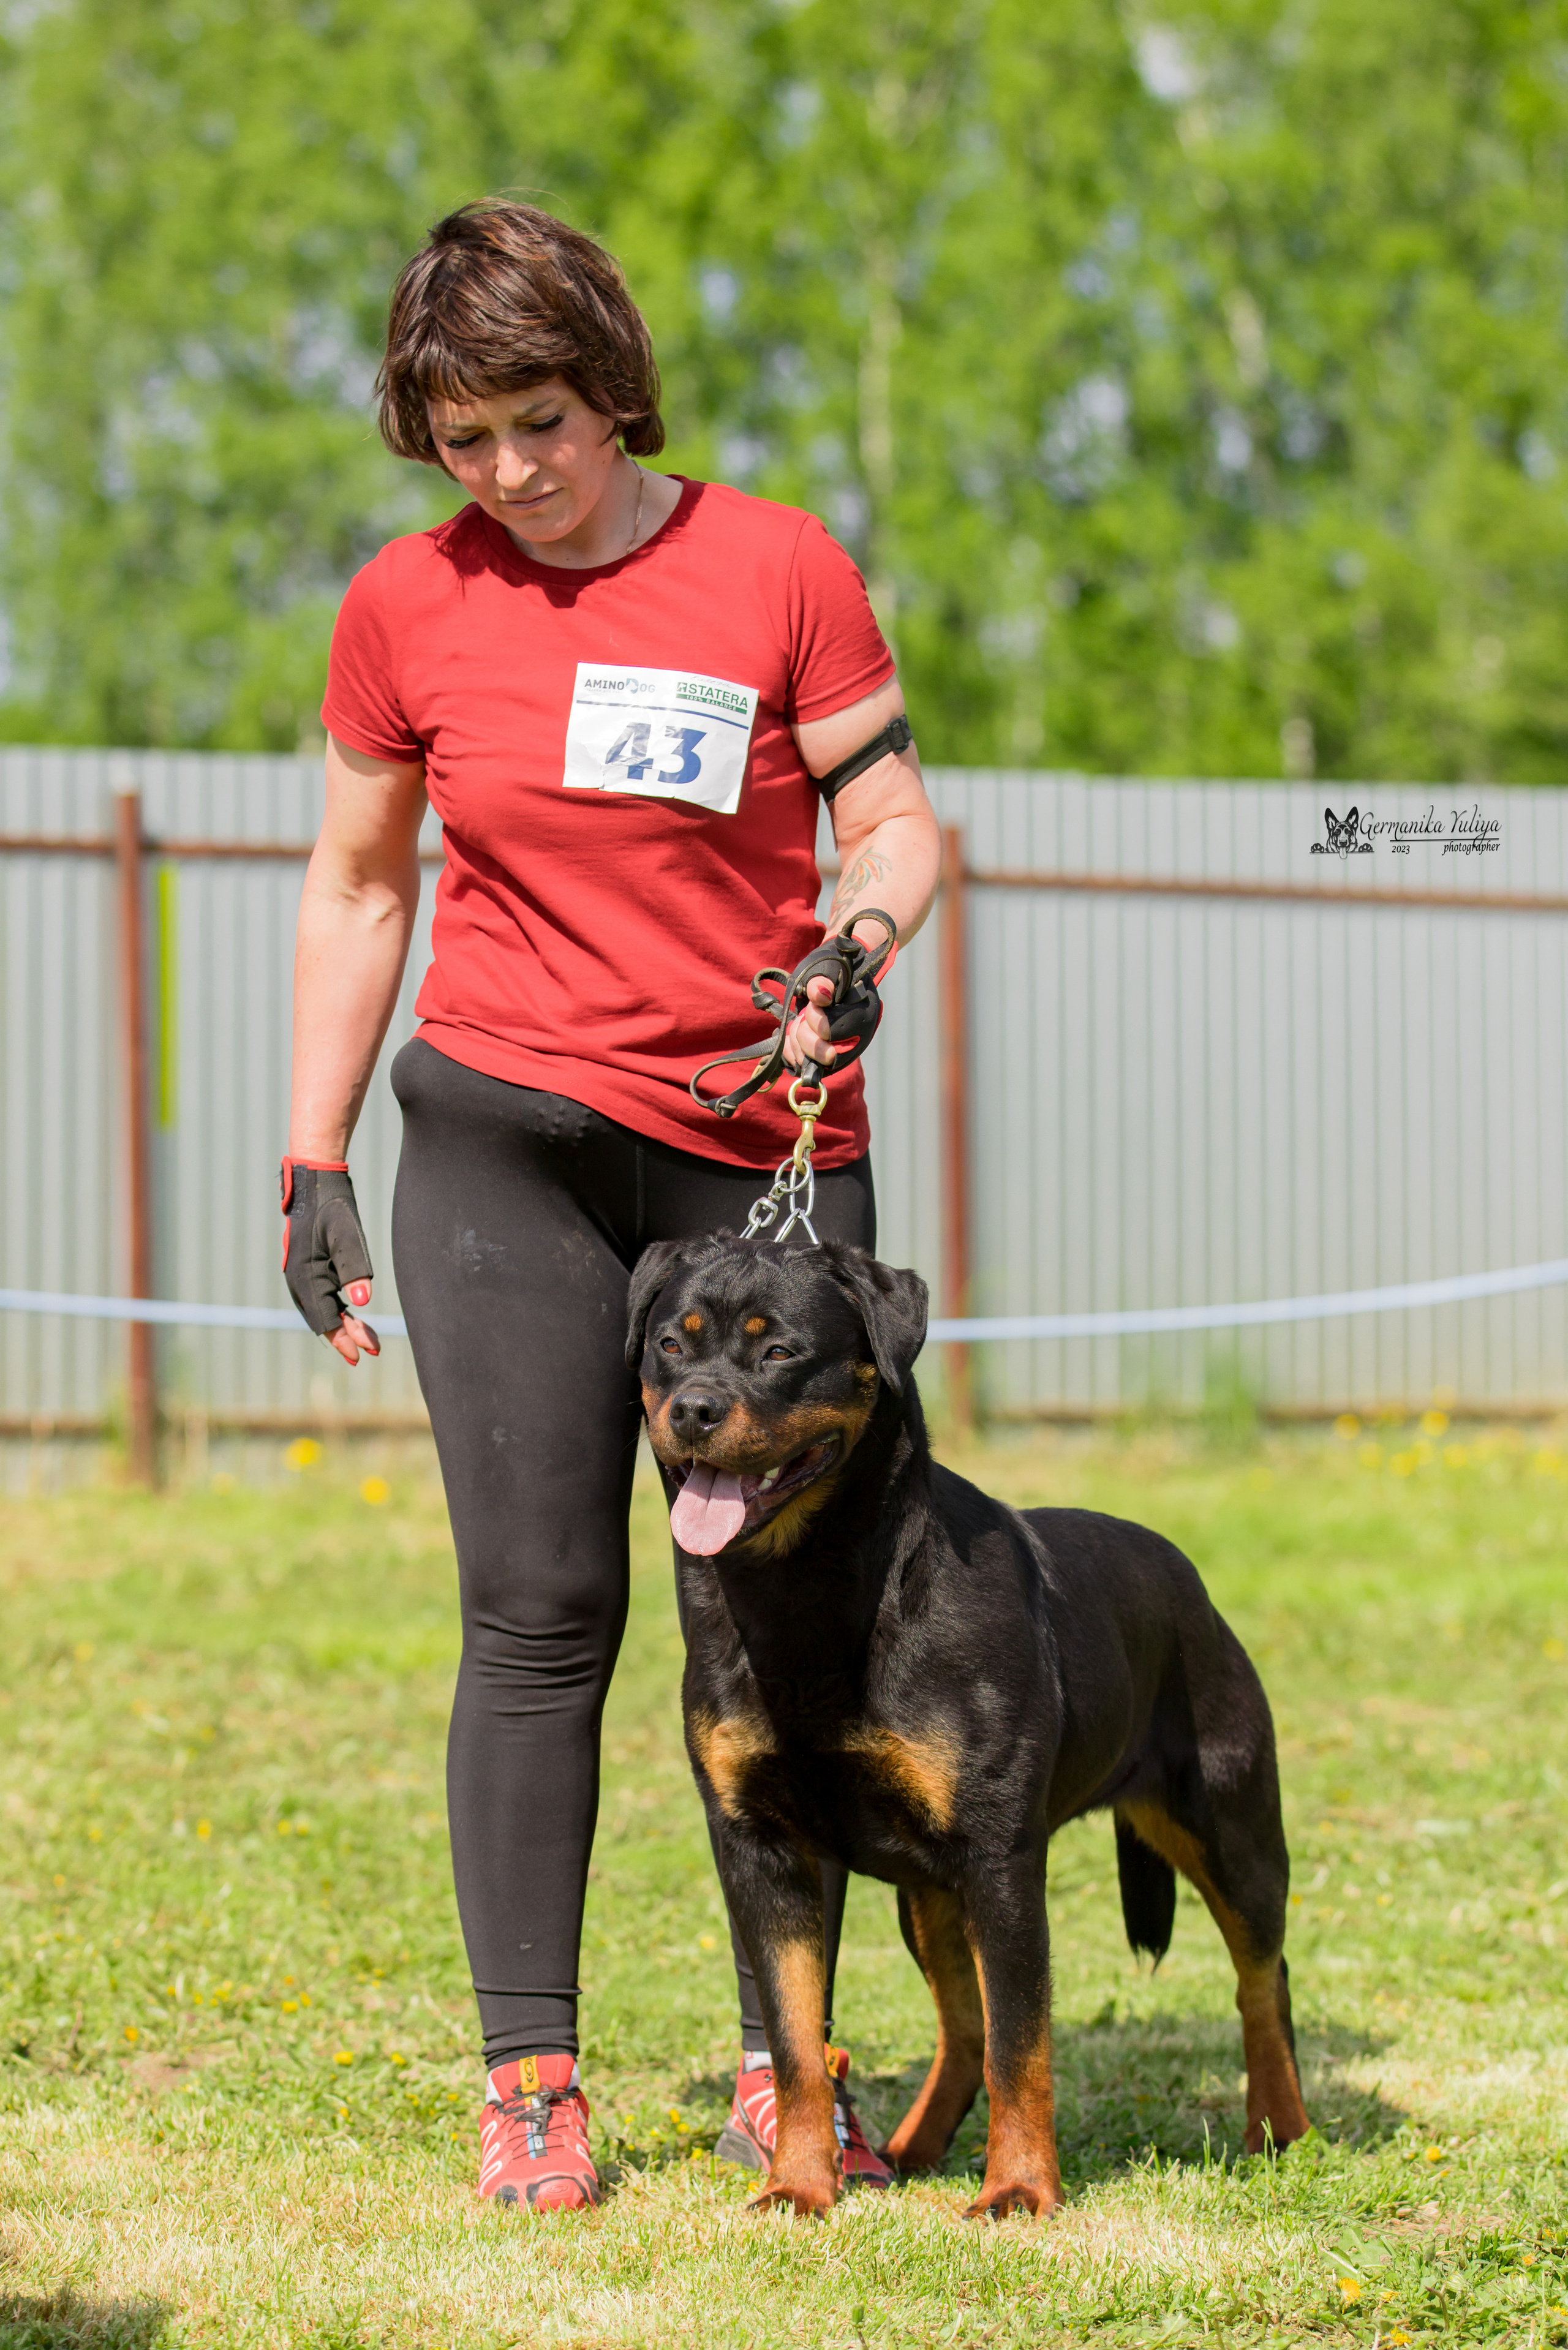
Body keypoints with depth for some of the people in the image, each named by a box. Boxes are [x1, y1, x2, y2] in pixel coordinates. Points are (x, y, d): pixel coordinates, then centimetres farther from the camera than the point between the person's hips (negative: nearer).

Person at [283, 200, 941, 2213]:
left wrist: (851, 954, -21)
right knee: (539, 1610, -3)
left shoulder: (776, 568, -1)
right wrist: (312, 1171, 10)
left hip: (767, 1150, 0)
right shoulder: (402, 609, 3)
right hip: (505, 1138, 0)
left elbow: (896, 825, 1)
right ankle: (528, 2072, 4)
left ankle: (783, 2059, 13)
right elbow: (357, 889, 12)